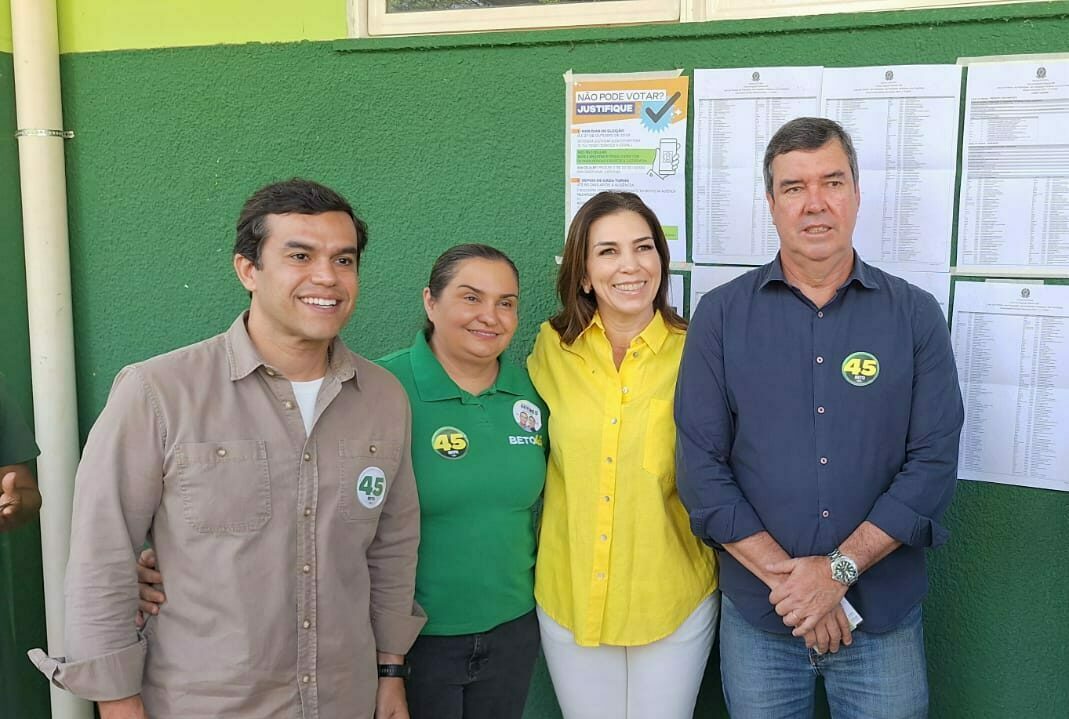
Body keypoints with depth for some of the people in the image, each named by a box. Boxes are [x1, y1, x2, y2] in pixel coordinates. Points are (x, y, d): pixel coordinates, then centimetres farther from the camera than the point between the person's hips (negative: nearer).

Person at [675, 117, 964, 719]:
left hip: (886, 618, 0)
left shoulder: (916, 315, -1)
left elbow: (935, 462, -7)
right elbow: (701, 465, -8)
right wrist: (784, 575, -14)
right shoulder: (721, 315, -3)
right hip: (755, 618, 0)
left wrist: (839, 568, -15)